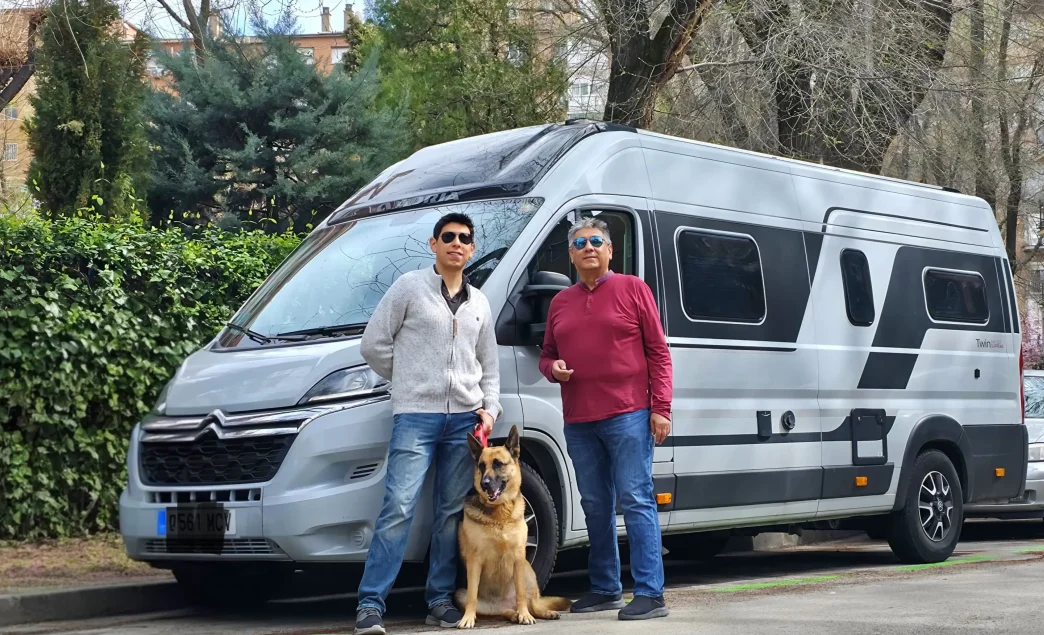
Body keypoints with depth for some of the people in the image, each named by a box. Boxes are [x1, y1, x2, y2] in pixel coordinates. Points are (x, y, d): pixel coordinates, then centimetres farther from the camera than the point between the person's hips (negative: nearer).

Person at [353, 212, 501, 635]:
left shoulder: (478, 303, 16)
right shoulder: (409, 287, 0)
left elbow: (489, 366, 21)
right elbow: (373, 344, -1)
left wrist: (490, 408, 6)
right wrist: (411, 383, 3)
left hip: (465, 419, 5)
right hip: (416, 416, -5)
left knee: (452, 512, 7)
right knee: (398, 508, -12)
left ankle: (440, 600, 15)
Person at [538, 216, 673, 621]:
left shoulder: (633, 289, 3)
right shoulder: (560, 303, 16)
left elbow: (658, 351, 0)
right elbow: (547, 355, 23)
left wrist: (660, 408, -7)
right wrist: (553, 368, -2)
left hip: (627, 415, -5)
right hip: (578, 421, 5)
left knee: (636, 501, -7)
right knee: (595, 507, 11)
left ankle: (650, 593, -6)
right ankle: (605, 590, 21)